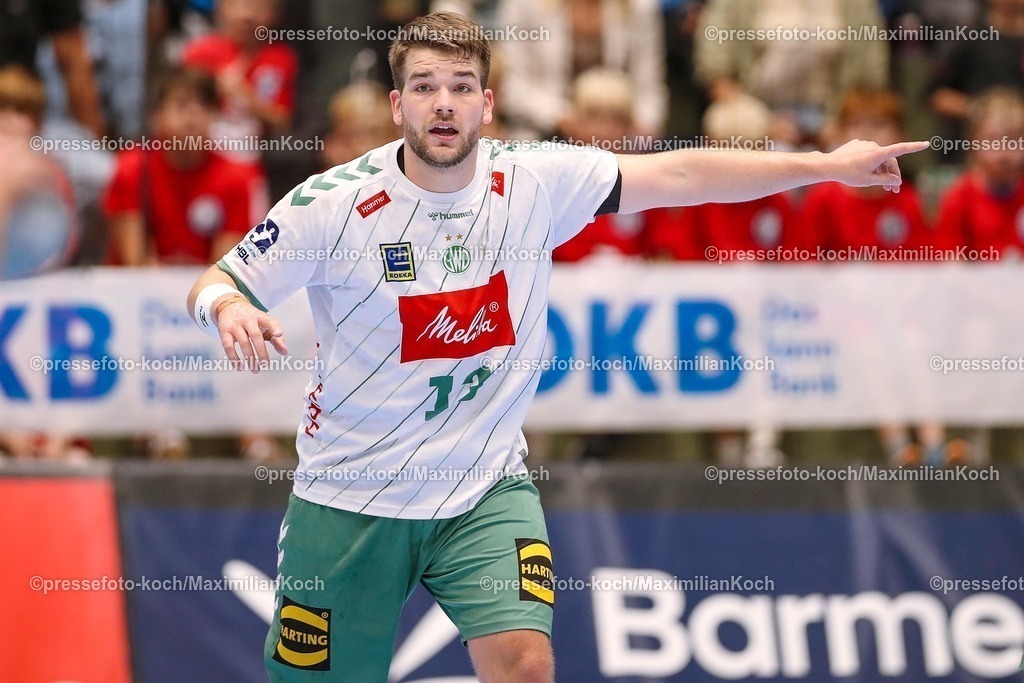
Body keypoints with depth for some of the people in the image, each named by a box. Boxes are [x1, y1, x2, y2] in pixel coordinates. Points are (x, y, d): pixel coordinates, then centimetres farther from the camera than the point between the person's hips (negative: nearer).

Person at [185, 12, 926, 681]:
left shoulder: (535, 182, -7)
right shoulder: (331, 204, -14)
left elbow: (678, 174, -2)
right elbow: (214, 286, -7)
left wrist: (828, 165, -3)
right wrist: (229, 309, -32)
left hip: (487, 490, 1)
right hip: (352, 498, -1)